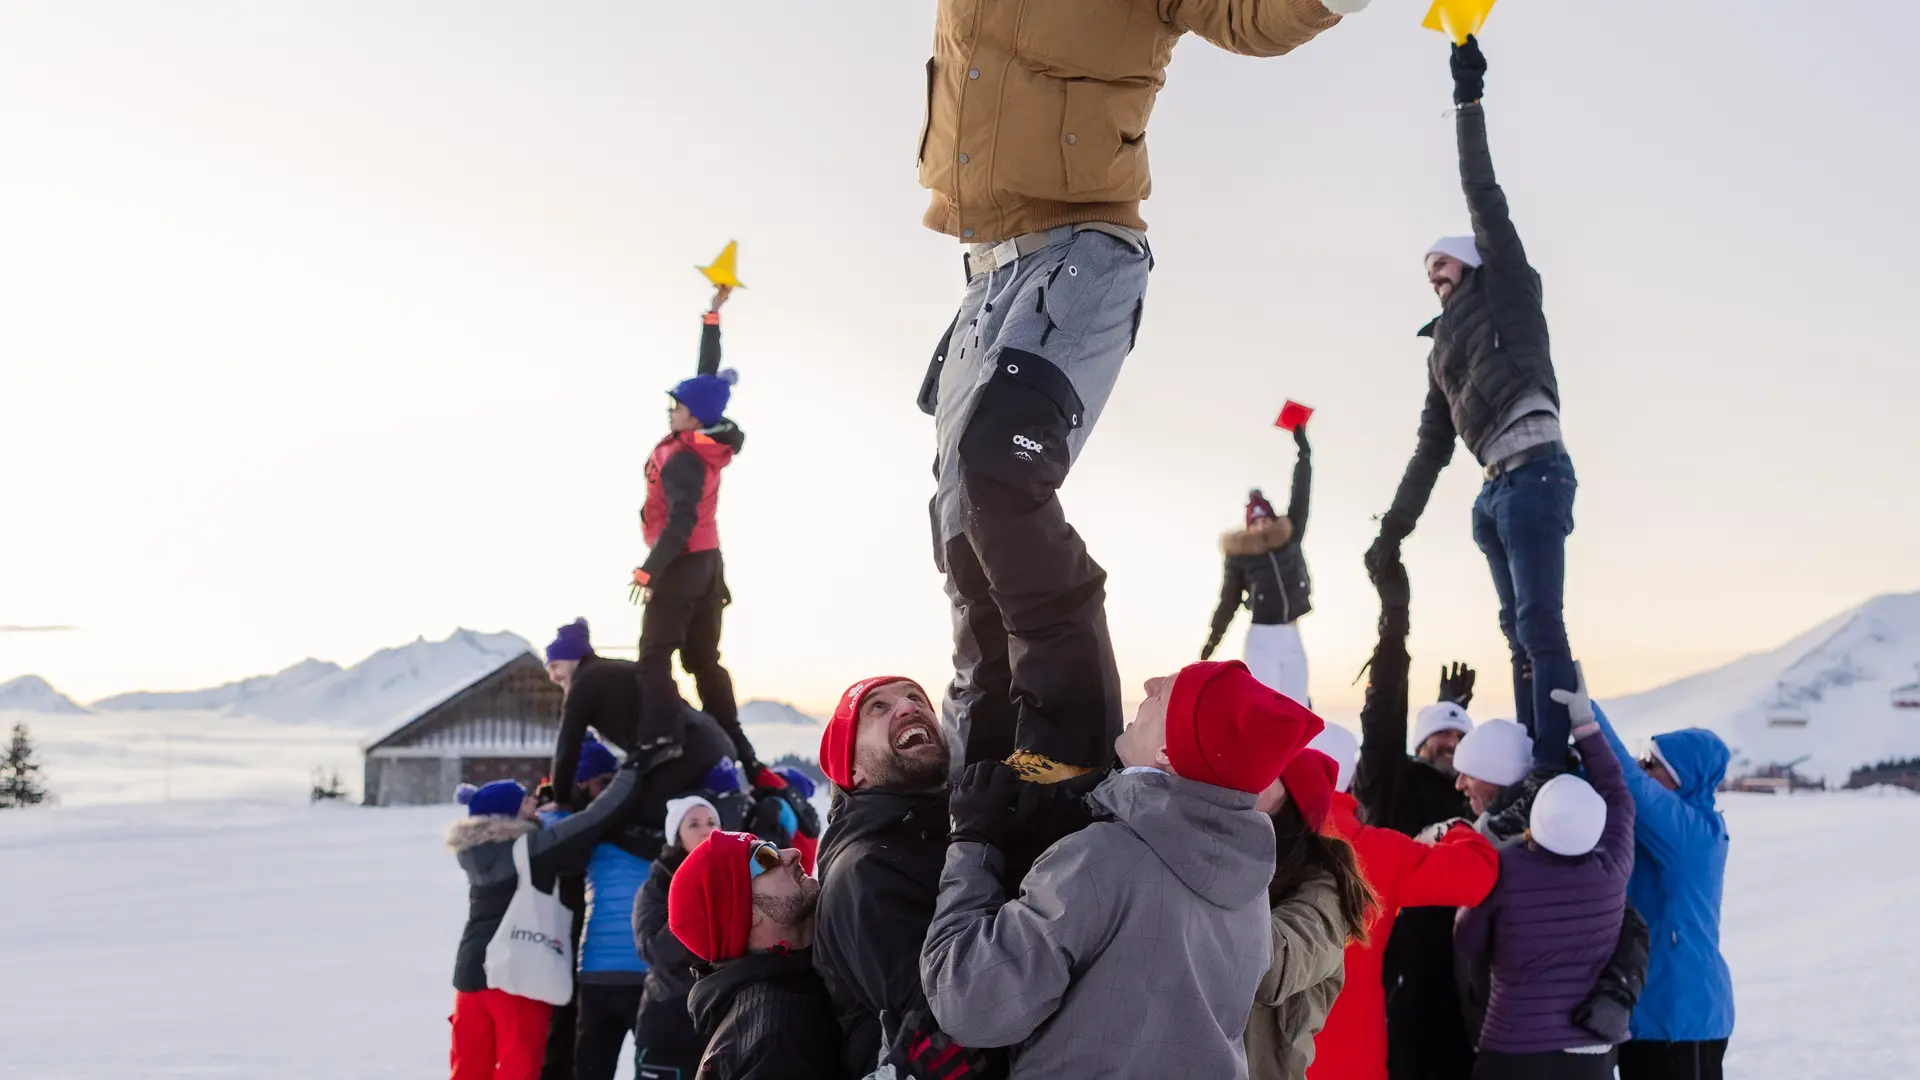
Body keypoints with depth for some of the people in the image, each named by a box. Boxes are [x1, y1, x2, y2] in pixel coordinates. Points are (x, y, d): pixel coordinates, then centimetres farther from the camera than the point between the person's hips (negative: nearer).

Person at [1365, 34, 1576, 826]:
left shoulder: (1506, 292, 12)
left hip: (1533, 470, -8)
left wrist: (1469, 103, 0)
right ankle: (1532, 776, 0)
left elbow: (1486, 201, 2)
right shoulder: (1441, 353, 28)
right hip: (1494, 489, 8)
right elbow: (1430, 450, 28)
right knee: (1520, 633, 2)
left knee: (1539, 626, -16)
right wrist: (1394, 529, 25)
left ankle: (1557, 779, -23)